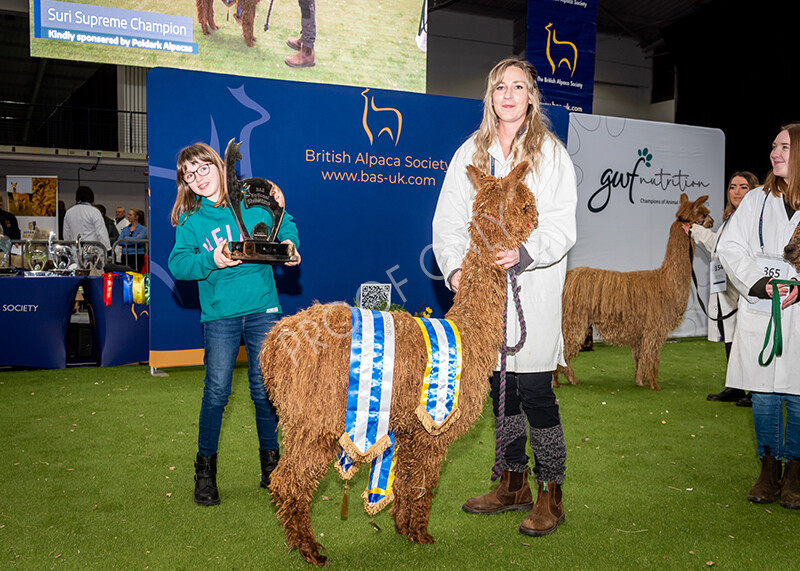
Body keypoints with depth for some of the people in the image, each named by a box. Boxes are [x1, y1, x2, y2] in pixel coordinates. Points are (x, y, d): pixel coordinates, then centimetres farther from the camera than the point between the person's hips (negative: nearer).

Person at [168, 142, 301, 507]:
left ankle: (270, 463, 23)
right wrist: (210, 261, -20)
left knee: (265, 388, 5)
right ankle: (205, 470, 16)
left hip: (263, 309, 1)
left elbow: (285, 237, 16)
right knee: (216, 391, -1)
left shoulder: (254, 203, 7)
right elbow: (177, 264, -4)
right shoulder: (191, 220, 5)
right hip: (220, 315, -1)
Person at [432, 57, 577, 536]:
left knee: (534, 391, -5)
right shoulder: (470, 152, 11)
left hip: (533, 288, -4)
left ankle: (552, 495, 10)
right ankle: (514, 484, 28)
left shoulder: (551, 153, 1)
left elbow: (562, 227, -6)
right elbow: (448, 220, 7)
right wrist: (455, 267, -10)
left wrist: (524, 254, -24)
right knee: (500, 386, 12)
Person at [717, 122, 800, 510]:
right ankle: (769, 469, 21)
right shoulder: (756, 200, 10)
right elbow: (729, 248, 4)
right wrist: (759, 283, -10)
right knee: (762, 393, 6)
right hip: (760, 312, 2)